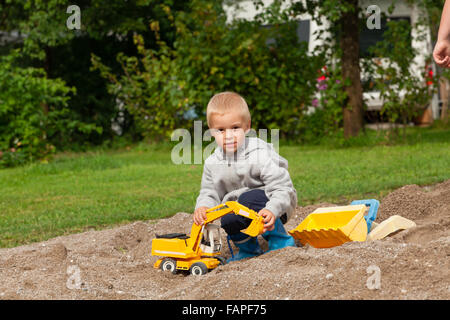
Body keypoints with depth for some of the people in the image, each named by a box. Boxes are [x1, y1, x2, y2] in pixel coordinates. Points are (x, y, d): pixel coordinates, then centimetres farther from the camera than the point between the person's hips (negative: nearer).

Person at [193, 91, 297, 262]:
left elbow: (283, 188, -25)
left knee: (249, 199, -33)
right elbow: (209, 193, 3)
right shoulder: (213, 163, -6)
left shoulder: (260, 155, -23)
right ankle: (248, 248, 7)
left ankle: (280, 240, -15)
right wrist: (203, 207, -22)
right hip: (238, 205, 5)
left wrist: (272, 211, -44)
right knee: (228, 220, -25)